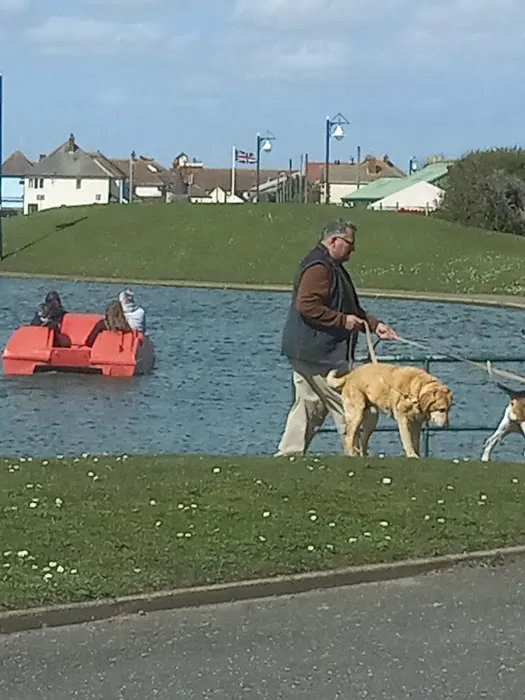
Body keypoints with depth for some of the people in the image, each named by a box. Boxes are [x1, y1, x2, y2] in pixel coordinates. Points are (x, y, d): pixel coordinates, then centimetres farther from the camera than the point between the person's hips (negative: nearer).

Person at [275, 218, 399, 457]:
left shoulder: (331, 267, 20)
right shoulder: (318, 267, -16)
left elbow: (350, 307, 26)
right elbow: (306, 305, -26)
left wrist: (374, 325, 14)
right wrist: (343, 320, -20)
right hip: (320, 355, -11)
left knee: (307, 408, 11)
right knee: (348, 410, -4)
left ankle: (287, 456, 12)